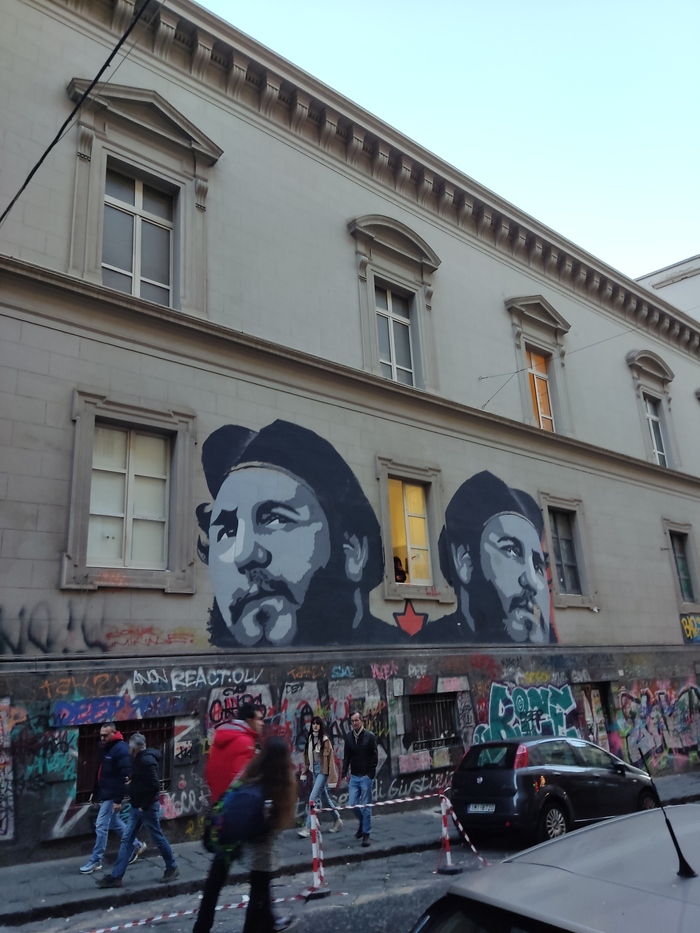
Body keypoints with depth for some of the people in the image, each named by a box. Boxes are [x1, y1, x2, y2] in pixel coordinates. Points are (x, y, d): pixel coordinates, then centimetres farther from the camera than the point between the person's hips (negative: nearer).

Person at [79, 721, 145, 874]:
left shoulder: (121, 749, -20)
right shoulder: (104, 747, 8)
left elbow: (124, 777, -22)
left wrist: (118, 800, -23)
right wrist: (95, 791, 19)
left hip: (112, 795, -9)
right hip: (104, 793, 9)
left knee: (101, 826, -4)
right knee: (115, 823, 17)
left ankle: (95, 861, 9)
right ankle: (137, 846, 31)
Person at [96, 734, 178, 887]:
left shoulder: (147, 761, -22)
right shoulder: (141, 759, 9)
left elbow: (154, 786, -26)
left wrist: (144, 805, -20)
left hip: (147, 807, -9)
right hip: (137, 807, 9)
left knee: (158, 838, 5)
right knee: (126, 840, 8)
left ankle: (172, 868, 22)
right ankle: (116, 876, 13)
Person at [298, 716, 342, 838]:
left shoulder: (325, 739, -16)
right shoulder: (310, 738, 3)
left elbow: (330, 758, -15)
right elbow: (307, 756, 9)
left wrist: (331, 777, -15)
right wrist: (304, 772, 10)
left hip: (323, 771, -7)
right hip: (314, 770, 7)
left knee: (313, 798, -10)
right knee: (324, 797, 17)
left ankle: (308, 827, -3)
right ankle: (337, 820, 33)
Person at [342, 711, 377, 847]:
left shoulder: (369, 736, -9)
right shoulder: (349, 737, 3)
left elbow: (374, 756, -8)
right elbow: (347, 757, 9)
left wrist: (371, 774, -13)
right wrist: (344, 772, -1)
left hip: (366, 776, -4)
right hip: (354, 776, 4)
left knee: (365, 806, 0)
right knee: (352, 804, 3)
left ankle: (366, 833, 13)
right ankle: (362, 822, 30)